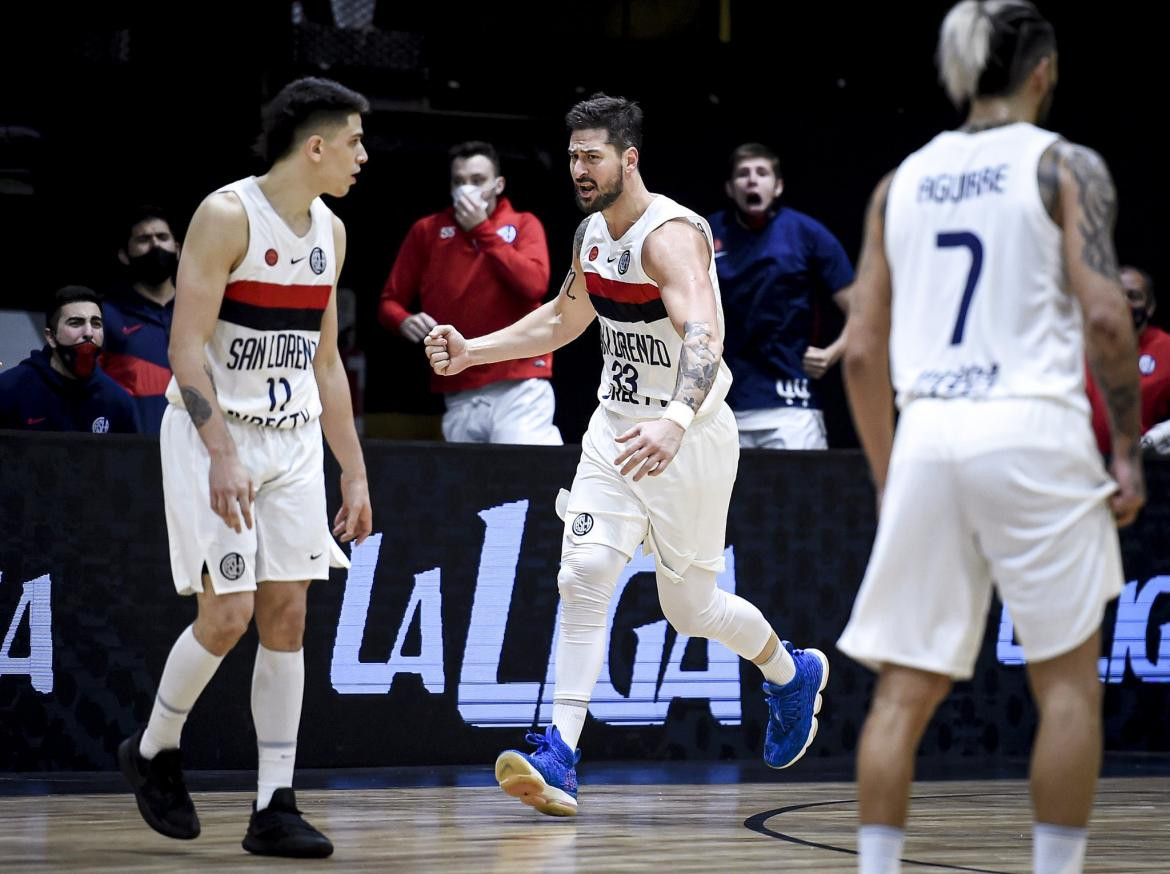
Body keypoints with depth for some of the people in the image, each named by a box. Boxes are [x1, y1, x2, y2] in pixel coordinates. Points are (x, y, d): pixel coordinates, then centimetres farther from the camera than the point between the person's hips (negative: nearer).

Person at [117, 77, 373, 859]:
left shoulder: (330, 232, 10)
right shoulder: (227, 216, -13)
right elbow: (187, 346, -17)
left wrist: (355, 472, 14)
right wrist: (222, 456, -26)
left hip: (293, 441, 7)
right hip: (213, 435, -7)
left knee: (287, 616, 0)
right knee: (226, 614, -10)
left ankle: (275, 808, 2)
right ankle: (154, 749, 16)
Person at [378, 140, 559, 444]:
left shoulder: (523, 225, 7)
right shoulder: (427, 231, 11)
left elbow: (533, 284, -12)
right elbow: (390, 301, 11)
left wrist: (482, 229, -8)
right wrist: (405, 321, -12)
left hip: (520, 388, -2)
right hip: (459, 398, 2)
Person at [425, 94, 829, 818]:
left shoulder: (670, 235, -23)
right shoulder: (593, 233, 5)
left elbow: (704, 334, -39)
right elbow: (563, 319, 24)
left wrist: (675, 421, -57)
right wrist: (472, 351, 12)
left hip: (690, 438, -7)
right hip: (618, 429, 7)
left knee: (691, 605, 8)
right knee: (584, 578, -11)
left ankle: (793, 675, 39)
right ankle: (559, 759, -15)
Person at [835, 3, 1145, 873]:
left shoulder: (902, 180, 14)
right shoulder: (1065, 166, 1)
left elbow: (861, 352, 12)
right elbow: (1104, 315, -10)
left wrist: (889, 476, 20)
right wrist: (1130, 452, -2)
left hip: (926, 435, 4)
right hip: (1031, 428, -4)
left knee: (905, 689, 7)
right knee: (1068, 680, 6)